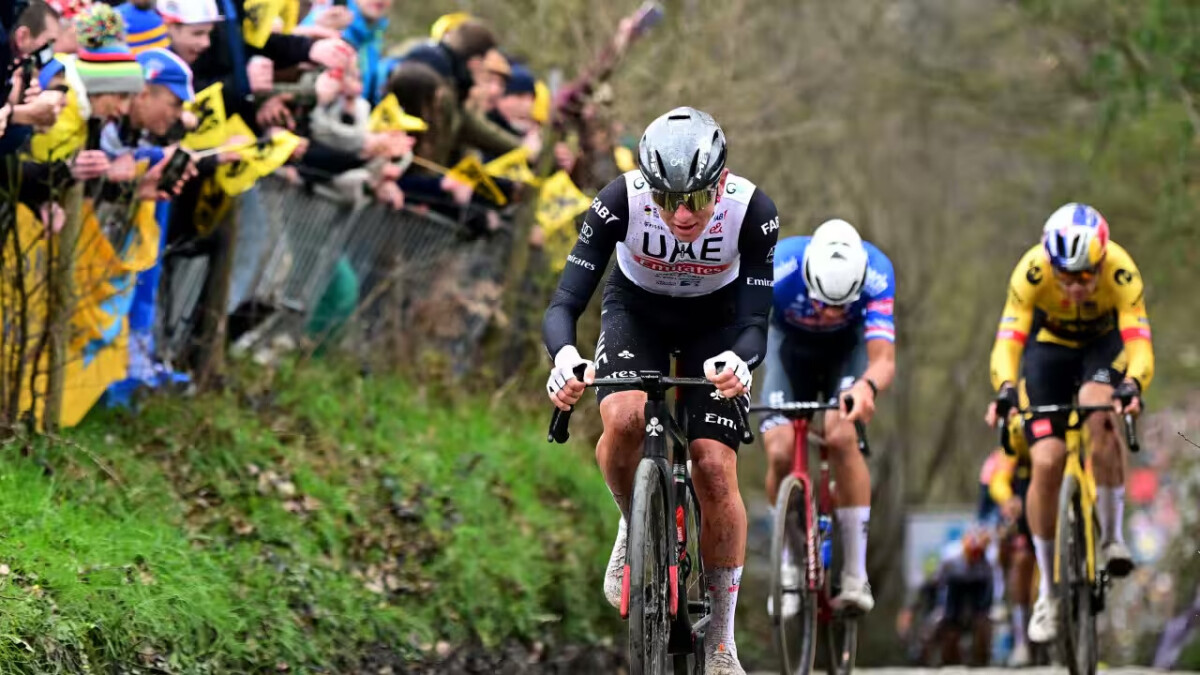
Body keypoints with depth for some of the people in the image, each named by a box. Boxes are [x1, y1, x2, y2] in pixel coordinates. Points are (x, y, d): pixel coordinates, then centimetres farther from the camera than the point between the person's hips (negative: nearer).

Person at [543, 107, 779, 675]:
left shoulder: (752, 211, -32)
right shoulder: (621, 200, -33)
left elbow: (756, 321, -32)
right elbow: (564, 304, -33)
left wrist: (740, 361, -56)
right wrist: (564, 356, -56)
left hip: (715, 320, 0)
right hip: (636, 309, 0)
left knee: (715, 468, -13)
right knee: (624, 419, -32)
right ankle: (636, 525, 1)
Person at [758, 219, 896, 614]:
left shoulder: (876, 273, -37)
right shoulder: (778, 268, -38)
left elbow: (884, 359, -41)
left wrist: (867, 386, -64)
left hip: (848, 345, -1)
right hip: (791, 342, 1)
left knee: (841, 436, -27)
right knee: (780, 451, -18)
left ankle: (856, 577, -20)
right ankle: (791, 566, 6)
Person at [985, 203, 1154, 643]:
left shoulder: (1121, 272, -34)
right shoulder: (1032, 271, -33)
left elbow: (1139, 342, -40)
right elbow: (1008, 340, -38)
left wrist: (1132, 386, -60)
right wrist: (1005, 390, -57)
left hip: (1103, 346, -1)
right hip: (1049, 346, 1)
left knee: (1100, 414, -35)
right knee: (1046, 462, -13)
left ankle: (1112, 536, -18)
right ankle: (1047, 593, 1)